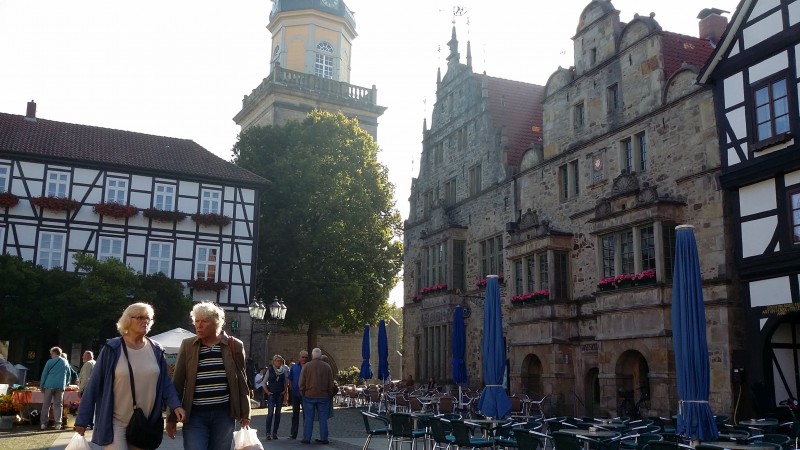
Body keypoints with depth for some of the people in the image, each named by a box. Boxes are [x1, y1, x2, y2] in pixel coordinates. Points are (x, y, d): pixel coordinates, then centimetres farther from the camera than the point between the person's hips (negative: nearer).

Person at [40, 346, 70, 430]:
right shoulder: (65, 362, 11)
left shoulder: (50, 362, 0)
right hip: (60, 386, 2)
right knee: (58, 405, 5)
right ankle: (58, 423, -2)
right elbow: (68, 375, 17)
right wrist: (66, 384, 28)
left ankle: (44, 423, 3)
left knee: (46, 405, 5)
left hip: (49, 385, -2)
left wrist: (41, 387, 8)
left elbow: (44, 374, 2)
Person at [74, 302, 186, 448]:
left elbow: (165, 382, 7)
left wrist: (175, 405, -9)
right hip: (117, 423, -4)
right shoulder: (112, 349, -6)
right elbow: (94, 384, -5)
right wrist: (83, 419, -5)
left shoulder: (156, 350, 4)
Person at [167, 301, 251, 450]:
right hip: (195, 415, 0)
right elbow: (177, 382, 3)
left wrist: (245, 415, 3)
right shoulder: (187, 345, 1)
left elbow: (242, 382, 5)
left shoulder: (235, 345, 0)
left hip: (224, 415, 0)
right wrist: (171, 417, 1)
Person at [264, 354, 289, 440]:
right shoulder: (270, 371, 0)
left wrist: (285, 390, 2)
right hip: (271, 394, -3)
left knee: (278, 413, 4)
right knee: (270, 413, -12)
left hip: (280, 394, 3)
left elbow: (286, 382, 15)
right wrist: (267, 391, -4)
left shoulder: (284, 370, 6)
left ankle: (275, 433, 10)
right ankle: (268, 433, -11)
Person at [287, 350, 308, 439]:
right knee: (295, 414, 12)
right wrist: (291, 389, 6)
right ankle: (293, 434, 19)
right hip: (295, 394, 4)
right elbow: (290, 379, 12)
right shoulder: (294, 367, 7)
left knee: (306, 414, 1)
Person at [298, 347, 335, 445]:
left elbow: (301, 383, -1)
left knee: (308, 418, 4)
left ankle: (307, 438, 5)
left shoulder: (306, 366, -3)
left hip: (309, 396, -1)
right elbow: (331, 383, 4)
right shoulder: (327, 367, 2)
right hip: (323, 396, 1)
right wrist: (329, 394, 14)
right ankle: (324, 438, 6)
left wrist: (303, 393, 11)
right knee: (323, 418, 5)